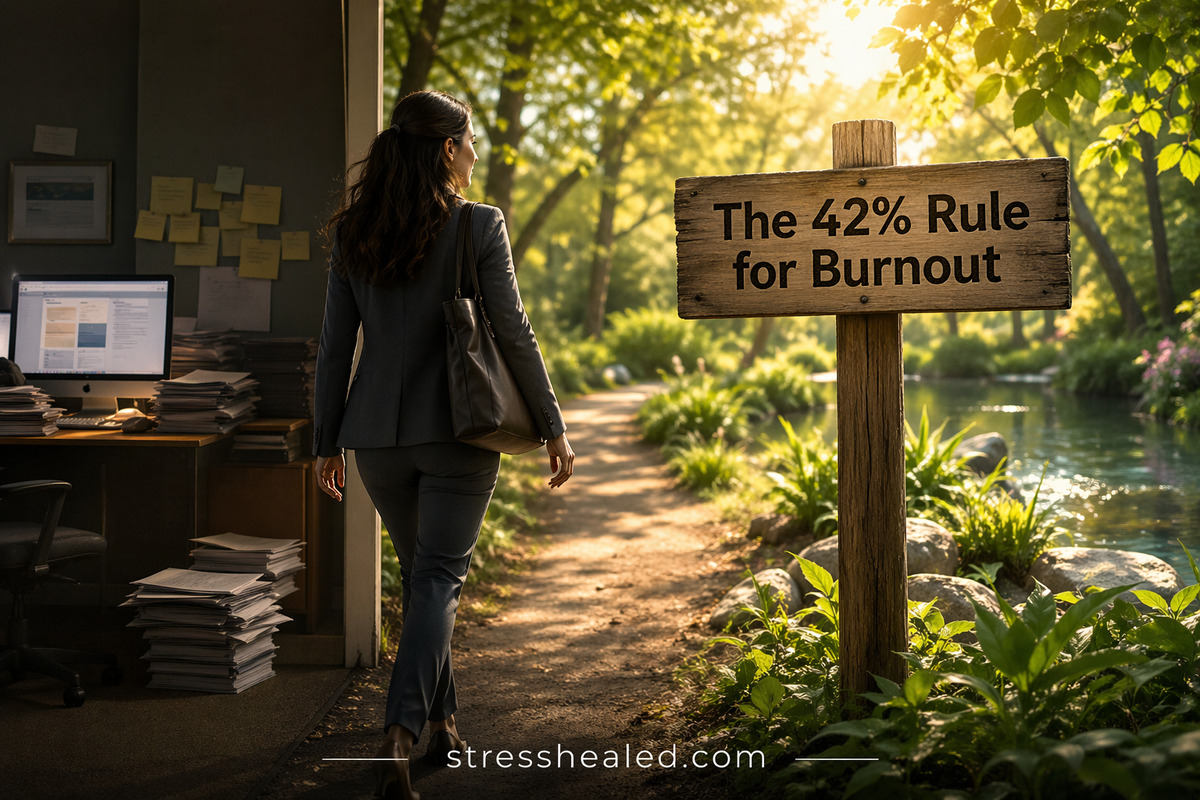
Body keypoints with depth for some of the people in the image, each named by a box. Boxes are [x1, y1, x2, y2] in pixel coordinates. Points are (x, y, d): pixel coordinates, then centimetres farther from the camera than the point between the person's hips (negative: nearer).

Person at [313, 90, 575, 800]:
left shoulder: (352, 232, 4)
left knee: (420, 575, 20)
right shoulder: (479, 226, -8)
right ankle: (401, 733, -15)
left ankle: (443, 724, 31)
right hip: (458, 429, -4)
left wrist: (328, 442, 12)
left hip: (378, 433, 4)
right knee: (439, 579, 0)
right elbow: (514, 335, -8)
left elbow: (335, 346, 5)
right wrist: (553, 427, -1)